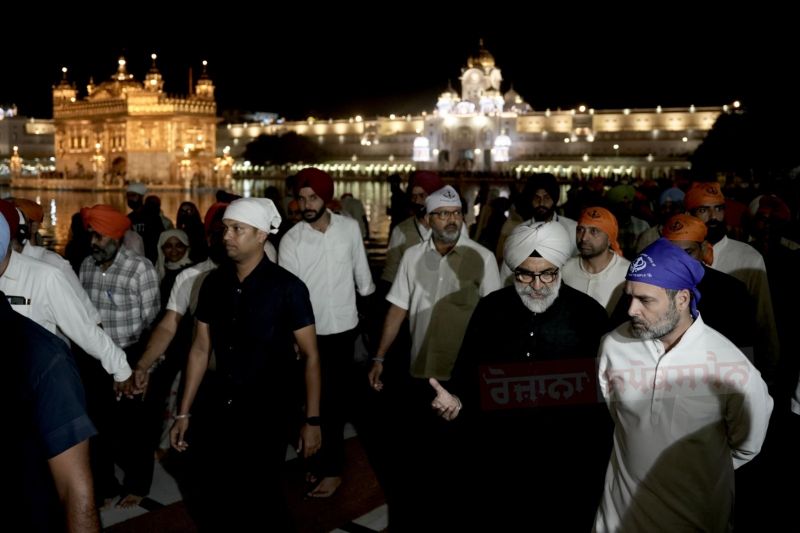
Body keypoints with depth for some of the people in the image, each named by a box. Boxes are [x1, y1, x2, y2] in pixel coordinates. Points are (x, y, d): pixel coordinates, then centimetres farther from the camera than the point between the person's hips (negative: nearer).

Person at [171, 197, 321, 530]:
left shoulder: (287, 287, -12)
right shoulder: (213, 283, 1)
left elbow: (310, 356, -9)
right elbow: (200, 350, 7)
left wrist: (312, 420, -11)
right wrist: (184, 413, 7)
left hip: (268, 409, -4)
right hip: (219, 405, 4)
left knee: (262, 500, 7)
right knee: (211, 502, 13)